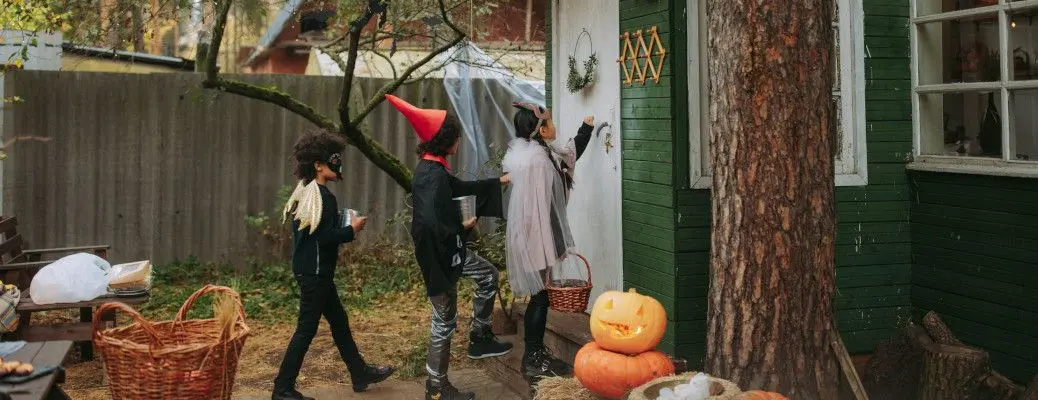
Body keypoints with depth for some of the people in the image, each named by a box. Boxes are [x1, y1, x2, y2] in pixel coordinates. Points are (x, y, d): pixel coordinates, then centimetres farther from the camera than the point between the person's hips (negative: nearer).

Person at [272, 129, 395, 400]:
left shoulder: (306, 192, 11)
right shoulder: (322, 196, -19)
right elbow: (325, 237, -24)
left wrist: (344, 229, 12)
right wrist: (352, 229, -10)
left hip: (310, 270, 10)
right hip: (315, 273, -10)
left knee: (339, 323, 17)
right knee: (306, 330, -3)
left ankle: (360, 373, 28)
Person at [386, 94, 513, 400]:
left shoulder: (432, 168, 4)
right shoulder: (432, 175, -28)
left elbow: (460, 188, 23)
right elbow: (430, 224, -37)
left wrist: (498, 182, 29)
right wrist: (463, 226, -19)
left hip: (448, 249, 10)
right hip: (438, 255, -10)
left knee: (488, 275, 26)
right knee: (445, 321, 3)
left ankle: (479, 338, 33)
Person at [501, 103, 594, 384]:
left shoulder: (537, 152, 9)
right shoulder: (534, 159, -22)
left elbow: (569, 154, 29)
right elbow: (535, 207, -24)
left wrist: (587, 127, 32)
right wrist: (546, 248, -23)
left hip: (533, 236, 10)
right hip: (534, 237, -10)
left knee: (538, 296, 16)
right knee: (539, 296, -1)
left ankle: (536, 354, 26)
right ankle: (533, 361, 9)